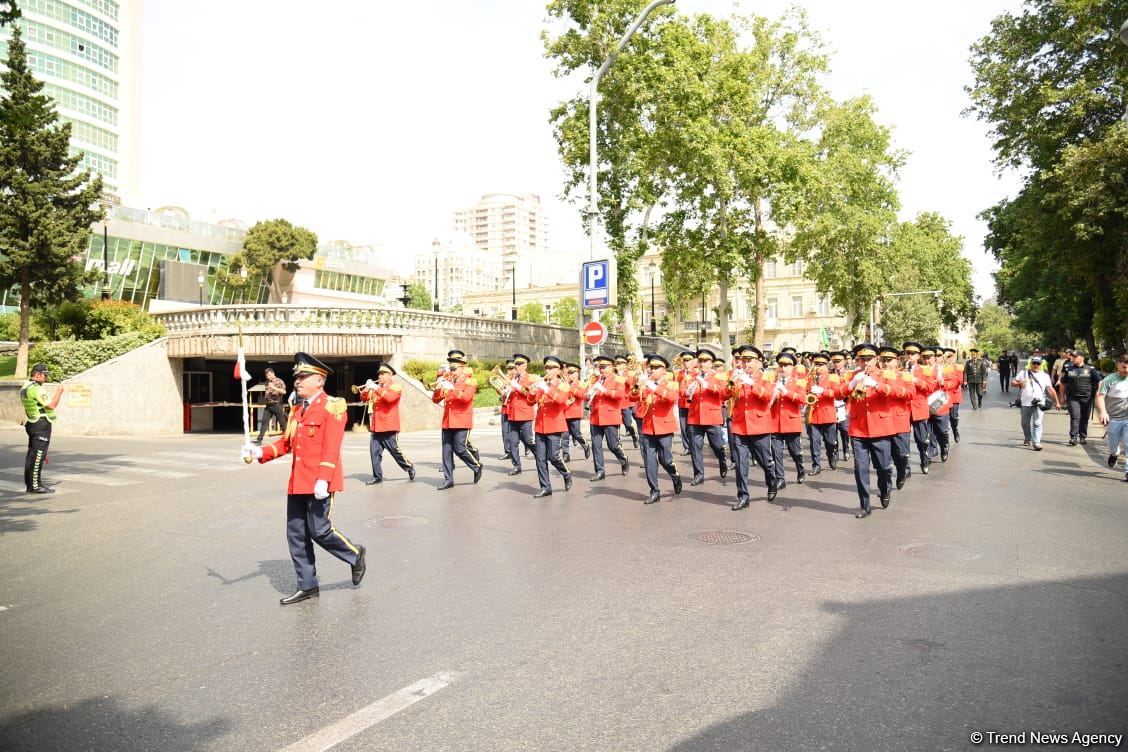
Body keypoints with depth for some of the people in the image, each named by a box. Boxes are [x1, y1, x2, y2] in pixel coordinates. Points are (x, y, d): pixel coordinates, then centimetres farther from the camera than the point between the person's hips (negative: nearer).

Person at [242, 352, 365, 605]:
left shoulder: (332, 406, -8)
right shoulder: (297, 409, 16)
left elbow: (331, 447, -16)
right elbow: (285, 443, 16)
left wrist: (323, 479, -23)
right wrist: (261, 452, -1)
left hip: (318, 482, -8)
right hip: (297, 482, 8)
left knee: (320, 531, -6)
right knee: (296, 535, 9)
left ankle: (355, 555, 21)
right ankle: (307, 586, 20)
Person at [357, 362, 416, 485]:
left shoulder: (396, 387, -3)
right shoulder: (376, 387, 18)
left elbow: (389, 397, -22)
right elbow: (364, 398, 15)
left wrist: (376, 389, -22)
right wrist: (366, 389, -4)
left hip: (389, 427, -6)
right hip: (375, 427, 6)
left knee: (395, 452, 0)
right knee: (374, 453, 1)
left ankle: (409, 468, 20)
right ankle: (377, 476, 7)